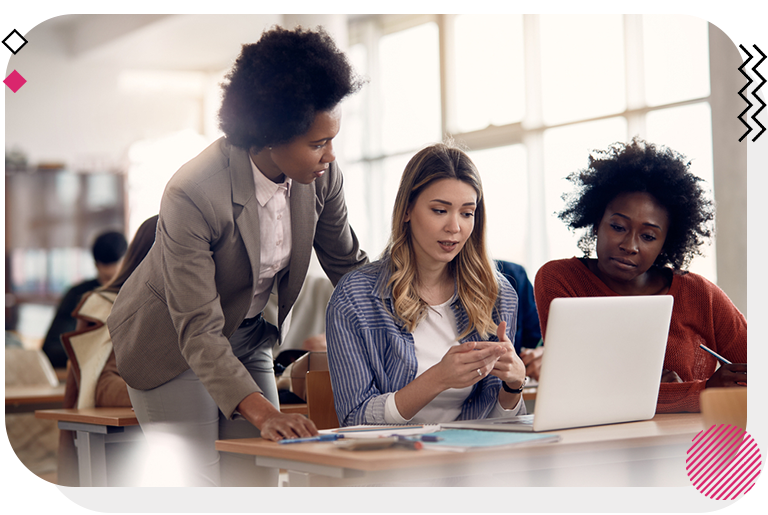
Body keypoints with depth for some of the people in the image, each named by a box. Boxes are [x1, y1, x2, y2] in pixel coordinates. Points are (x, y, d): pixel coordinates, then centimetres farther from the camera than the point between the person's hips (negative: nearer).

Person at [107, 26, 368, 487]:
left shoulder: (321, 176, -16)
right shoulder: (192, 195, -34)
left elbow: (348, 264, 2)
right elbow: (198, 332, -34)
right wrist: (261, 412, -45)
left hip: (248, 337, 6)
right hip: (173, 346, -5)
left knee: (261, 482, 1)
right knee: (195, 482, -11)